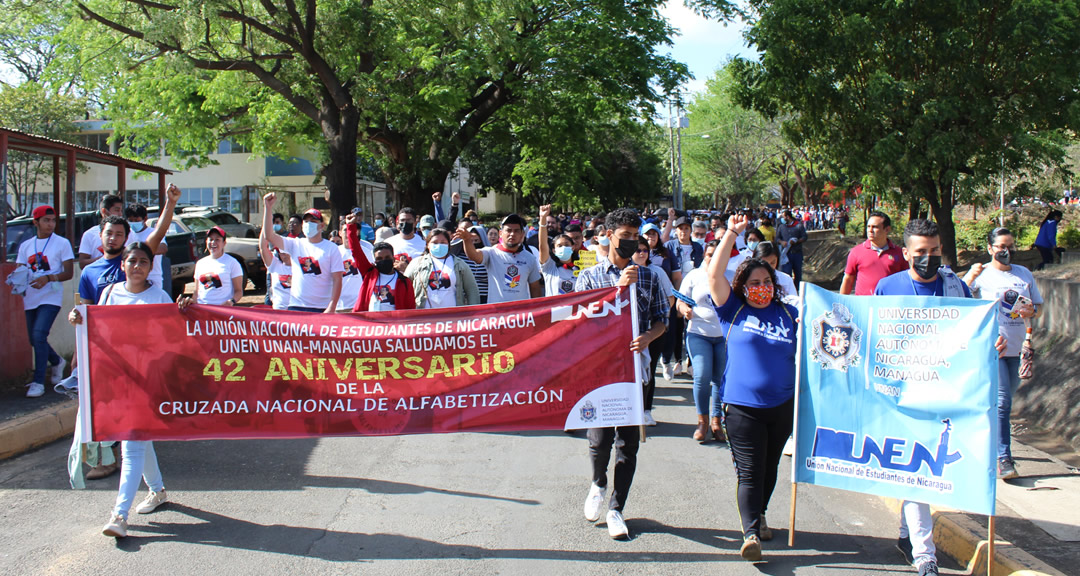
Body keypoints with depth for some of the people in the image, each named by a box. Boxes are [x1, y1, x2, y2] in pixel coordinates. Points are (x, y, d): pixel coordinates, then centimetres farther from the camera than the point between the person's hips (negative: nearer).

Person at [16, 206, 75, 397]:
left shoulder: (62, 243, 2)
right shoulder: (25, 246, 14)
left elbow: (68, 273, -3)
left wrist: (48, 278, -19)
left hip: (51, 297, -5)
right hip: (30, 299, 5)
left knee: (39, 334, -19)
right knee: (35, 339, 11)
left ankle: (38, 382, -14)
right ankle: (57, 363, 39)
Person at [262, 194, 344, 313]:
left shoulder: (331, 249, 1)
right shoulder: (295, 245, 10)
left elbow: (337, 280, -4)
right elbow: (269, 235, 0)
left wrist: (331, 308, -14)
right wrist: (268, 208, -8)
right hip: (295, 307, 3)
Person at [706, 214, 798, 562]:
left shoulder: (788, 314, 7)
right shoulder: (734, 310, -1)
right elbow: (714, 274, -11)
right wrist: (731, 234, -13)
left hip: (782, 405, 4)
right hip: (742, 406, -3)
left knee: (769, 468, 18)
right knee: (749, 473, -6)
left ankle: (759, 515, 36)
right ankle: (751, 533, -9)